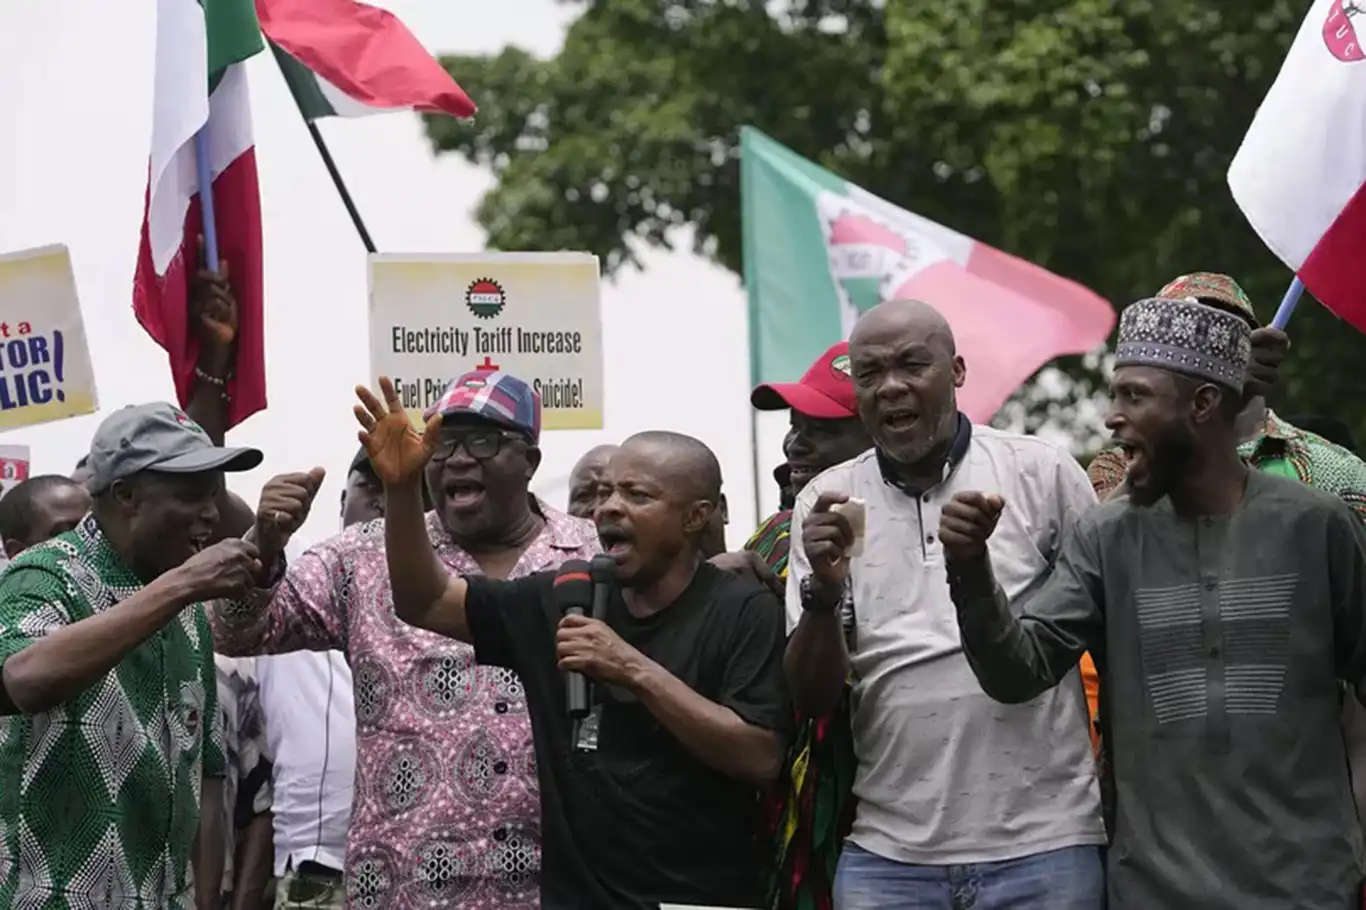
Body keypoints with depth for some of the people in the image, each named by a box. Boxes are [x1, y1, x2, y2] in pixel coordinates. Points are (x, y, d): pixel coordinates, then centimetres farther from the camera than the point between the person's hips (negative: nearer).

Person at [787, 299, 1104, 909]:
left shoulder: (1042, 474, -1)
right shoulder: (826, 503, 6)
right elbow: (812, 697, 4)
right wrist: (824, 590, -13)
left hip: (1044, 842, -2)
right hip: (888, 853, 2)